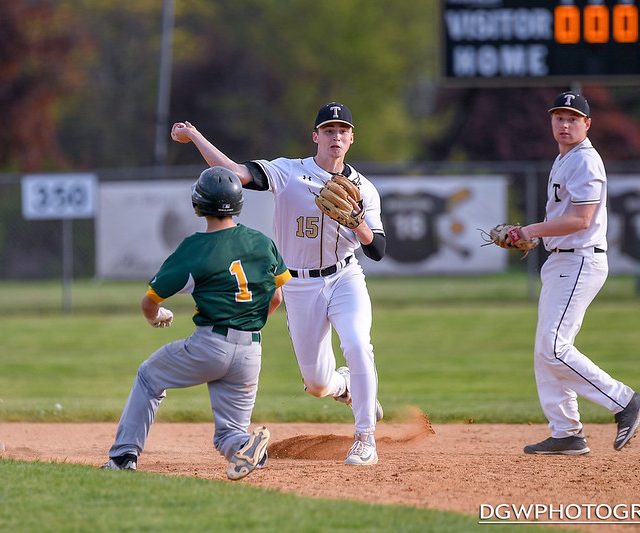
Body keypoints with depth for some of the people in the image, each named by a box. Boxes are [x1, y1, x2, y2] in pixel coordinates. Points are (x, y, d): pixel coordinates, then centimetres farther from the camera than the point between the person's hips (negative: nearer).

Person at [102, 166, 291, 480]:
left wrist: (156, 318, 23)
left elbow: (149, 302, 0)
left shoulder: (194, 250, -7)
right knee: (229, 432, 13)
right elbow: (276, 297, 16)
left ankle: (124, 455, 18)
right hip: (251, 353, 4)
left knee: (149, 377, 24)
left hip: (208, 347, -4)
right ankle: (246, 445, -23)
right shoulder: (264, 243, 6)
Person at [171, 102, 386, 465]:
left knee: (357, 346, -28)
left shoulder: (363, 189, 0)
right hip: (301, 287, 0)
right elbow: (237, 172, -18)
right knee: (317, 384, 4)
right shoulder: (289, 173, -4)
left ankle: (366, 438, -18)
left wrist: (357, 223, -22)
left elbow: (378, 252, -4)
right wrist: (194, 135, -24)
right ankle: (348, 386, 42)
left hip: (345, 279, 0)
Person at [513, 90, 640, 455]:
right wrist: (528, 237, 12)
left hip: (580, 262, -10)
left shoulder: (585, 161, -13)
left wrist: (534, 230, -16)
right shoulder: (563, 161, 18)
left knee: (554, 349, -16)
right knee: (546, 351, 8)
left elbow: (580, 219, -21)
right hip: (560, 263, 10)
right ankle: (566, 434, 10)